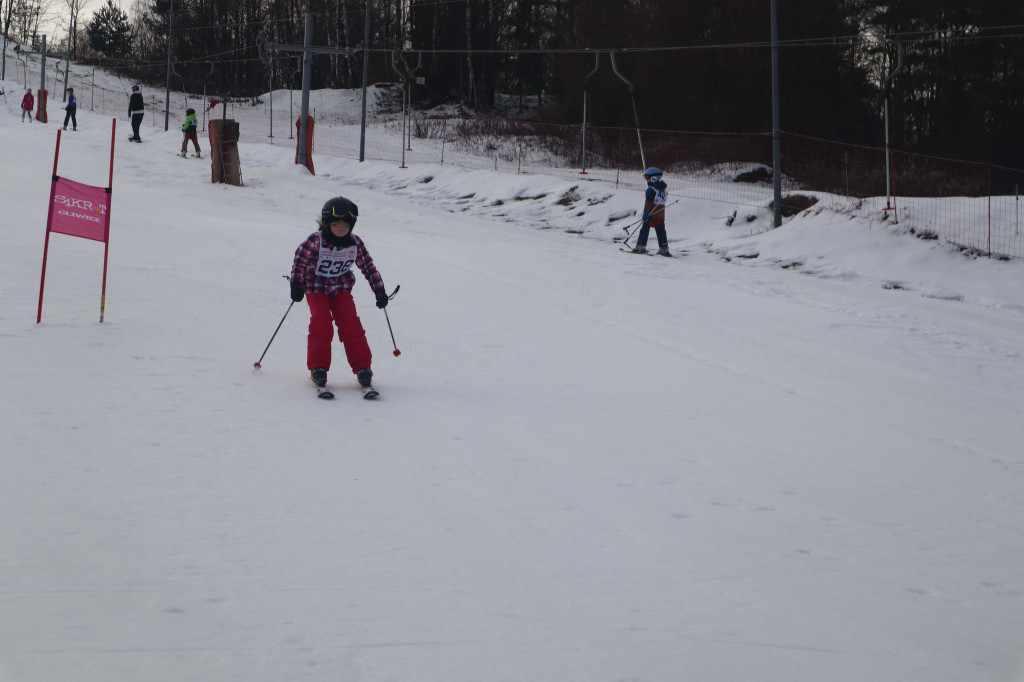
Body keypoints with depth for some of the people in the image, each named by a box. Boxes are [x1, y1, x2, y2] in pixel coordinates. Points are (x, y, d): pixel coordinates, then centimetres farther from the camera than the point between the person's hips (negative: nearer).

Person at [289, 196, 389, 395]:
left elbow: (368, 267, 4)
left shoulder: (355, 244, -6)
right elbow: (300, 259, -8)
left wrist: (379, 291, 5)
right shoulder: (315, 241, -17)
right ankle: (318, 368, -13)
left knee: (351, 325, -12)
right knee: (321, 324, -20)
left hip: (341, 289, 2)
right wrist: (296, 284, -15)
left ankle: (362, 369, -6)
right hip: (316, 288, -2)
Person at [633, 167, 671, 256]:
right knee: (661, 231, 8)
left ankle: (641, 246, 0)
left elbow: (648, 203, -17)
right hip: (661, 214, 7)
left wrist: (646, 213, -16)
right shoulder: (664, 188, 10)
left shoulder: (650, 190, -14)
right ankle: (664, 248, 5)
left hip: (651, 214, -7)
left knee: (644, 230, 2)